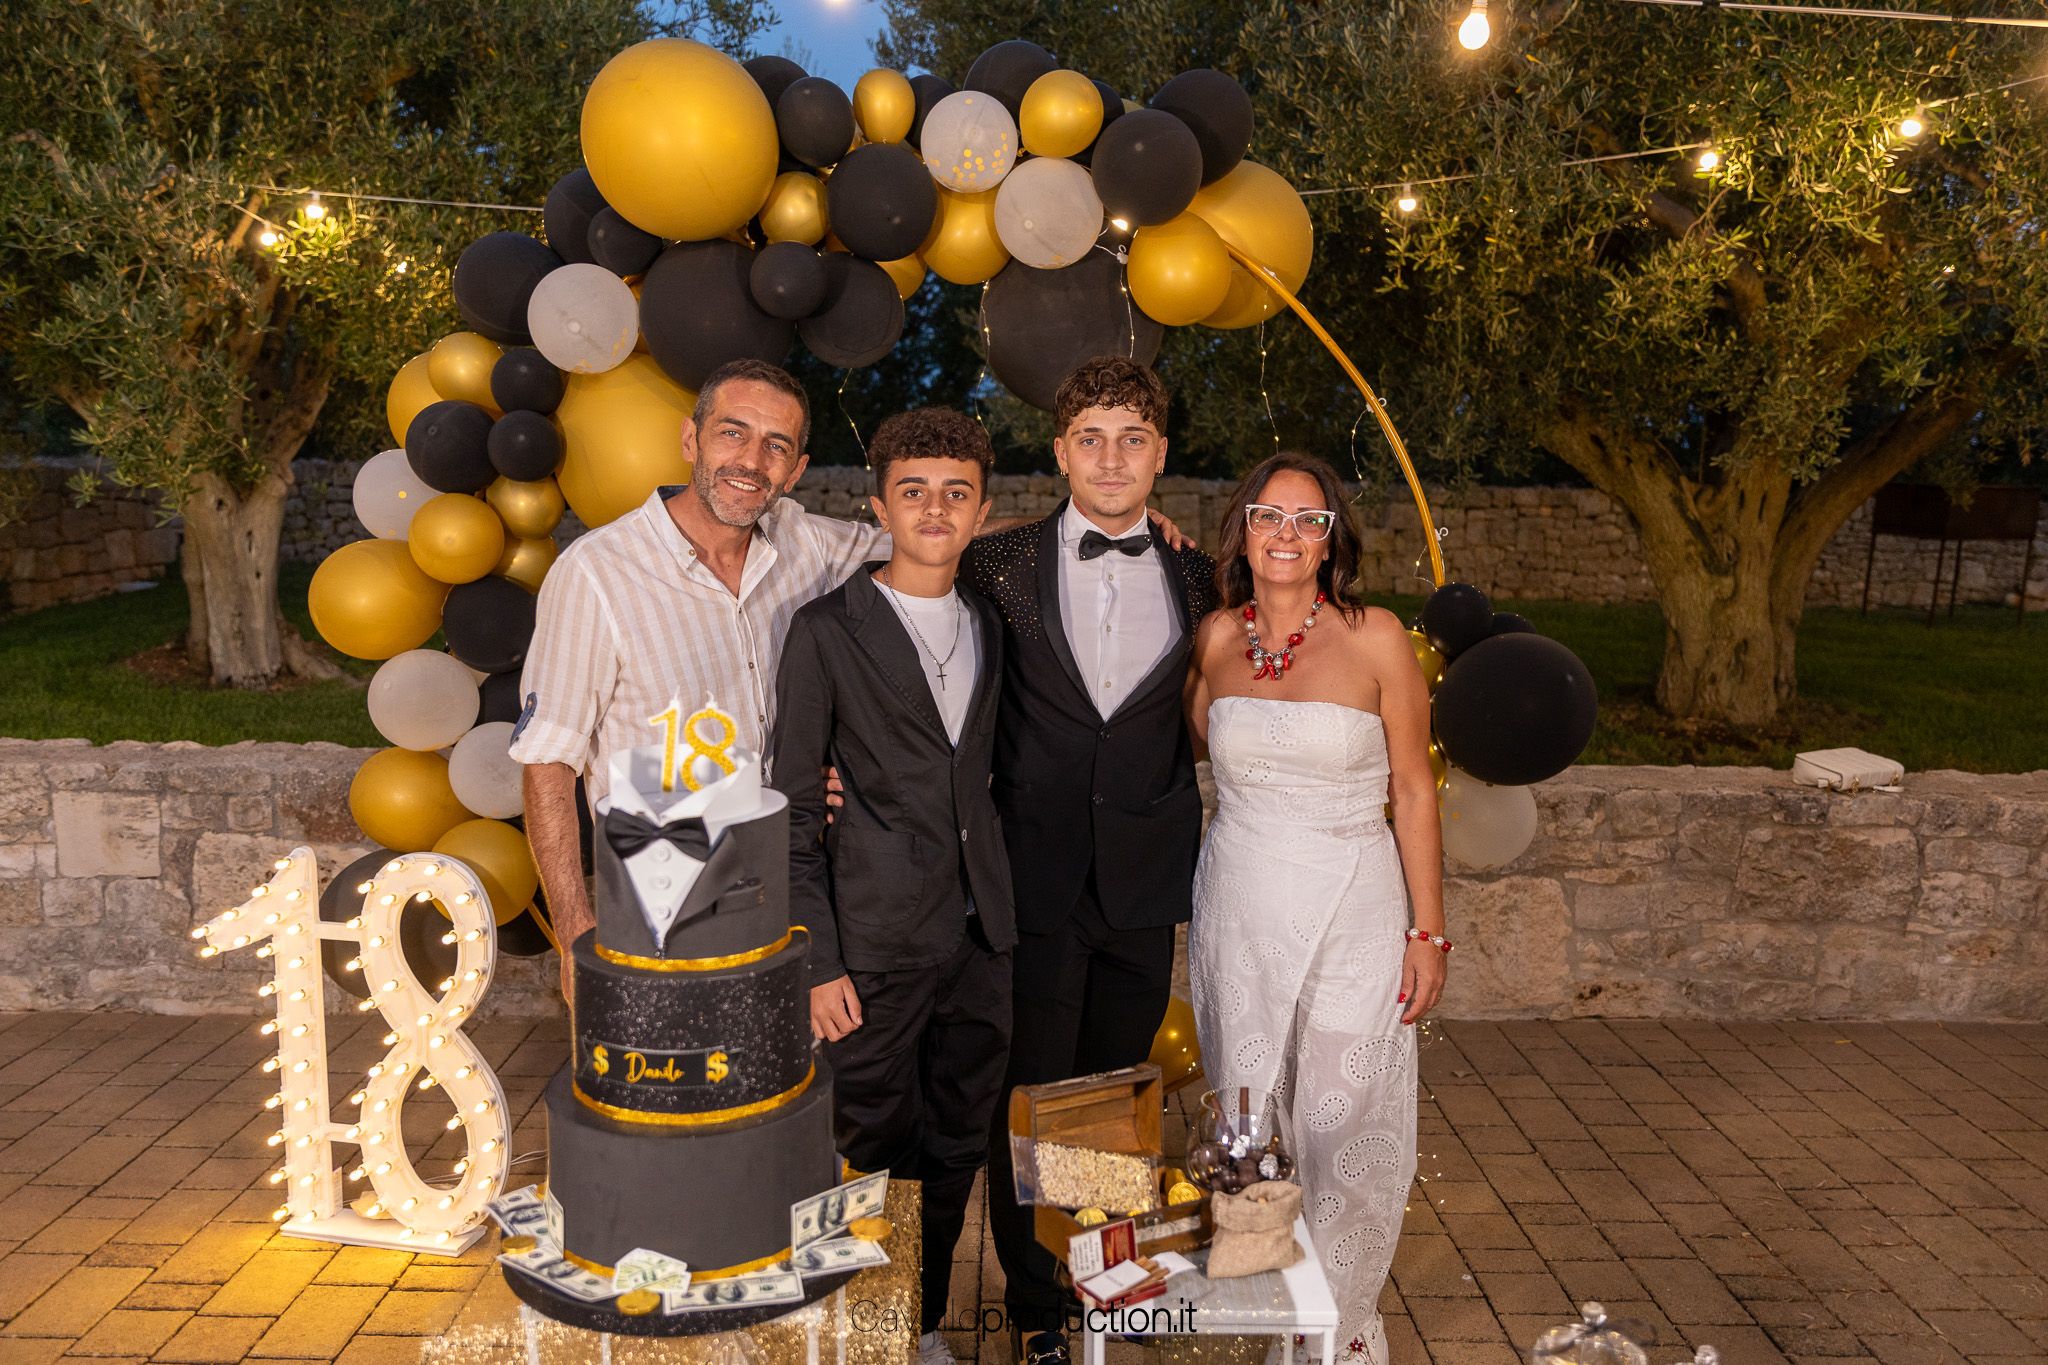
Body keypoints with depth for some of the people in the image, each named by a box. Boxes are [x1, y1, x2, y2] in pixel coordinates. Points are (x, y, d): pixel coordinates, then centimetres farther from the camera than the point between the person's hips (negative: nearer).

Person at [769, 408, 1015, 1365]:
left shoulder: (992, 626, 9)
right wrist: (816, 962, -11)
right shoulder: (827, 632, -7)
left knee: (956, 1152, 15)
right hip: (876, 944, -5)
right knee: (878, 1159, 7)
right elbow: (792, 812, -7)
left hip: (978, 937, 5)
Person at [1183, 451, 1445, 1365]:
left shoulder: (1375, 637, -7)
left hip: (1351, 912, -2)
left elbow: (1413, 788, -3)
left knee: (1343, 1125, 5)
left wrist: (1428, 930, -4)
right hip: (1239, 912, 3)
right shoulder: (1216, 637, 1)